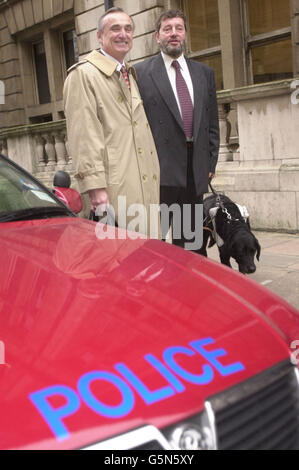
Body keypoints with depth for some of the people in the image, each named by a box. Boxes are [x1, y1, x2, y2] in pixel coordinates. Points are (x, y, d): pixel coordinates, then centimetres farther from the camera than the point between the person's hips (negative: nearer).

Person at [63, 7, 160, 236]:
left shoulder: (132, 75, 23)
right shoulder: (83, 74, -3)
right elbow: (84, 136, -13)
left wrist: (154, 180, 16)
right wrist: (96, 188, -20)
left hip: (146, 185, 8)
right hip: (115, 190, -8)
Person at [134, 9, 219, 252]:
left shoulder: (205, 73, 14)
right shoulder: (140, 73, 0)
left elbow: (212, 122, 15)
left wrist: (211, 163, 8)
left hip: (196, 169, 5)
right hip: (160, 169, -4)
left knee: (191, 238, 13)